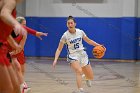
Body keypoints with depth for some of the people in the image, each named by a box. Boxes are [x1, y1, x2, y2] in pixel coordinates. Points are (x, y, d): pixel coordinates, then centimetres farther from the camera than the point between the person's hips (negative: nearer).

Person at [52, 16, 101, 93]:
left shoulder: (80, 32, -4)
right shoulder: (65, 36, -13)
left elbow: (88, 41, 12)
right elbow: (59, 49, -10)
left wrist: (98, 45, 2)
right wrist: (55, 60, -23)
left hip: (82, 54, 4)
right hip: (73, 56, -4)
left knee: (91, 77, 8)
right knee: (79, 71, -34)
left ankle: (85, 77, 46)